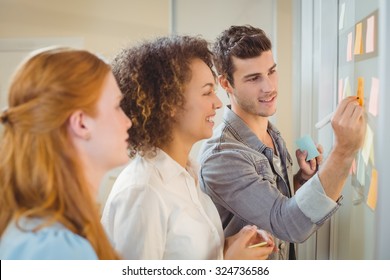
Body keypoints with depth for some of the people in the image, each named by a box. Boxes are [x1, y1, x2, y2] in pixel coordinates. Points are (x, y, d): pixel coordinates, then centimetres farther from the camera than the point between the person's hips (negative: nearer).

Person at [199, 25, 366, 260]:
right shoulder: (220, 156, -28)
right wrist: (344, 151, -42)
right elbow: (290, 225, -34)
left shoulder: (272, 135, -3)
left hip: (283, 259, 7)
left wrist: (303, 178, -12)